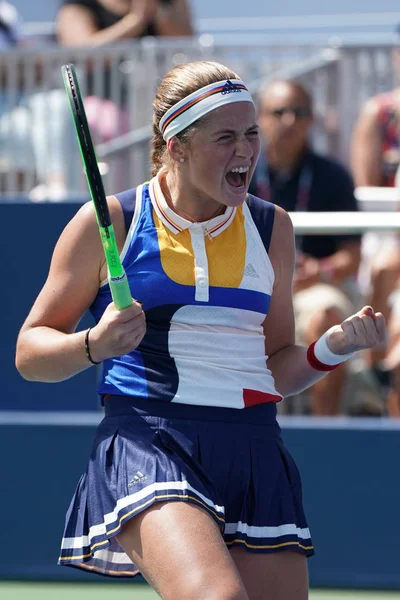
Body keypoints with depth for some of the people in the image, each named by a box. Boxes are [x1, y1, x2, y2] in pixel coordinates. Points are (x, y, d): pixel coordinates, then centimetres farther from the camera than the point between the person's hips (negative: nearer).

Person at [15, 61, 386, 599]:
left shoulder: (272, 227, 16)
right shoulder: (109, 223, 2)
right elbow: (31, 351, 7)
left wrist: (332, 348, 2)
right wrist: (95, 344, -13)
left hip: (255, 454, 6)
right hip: (147, 440, -5)